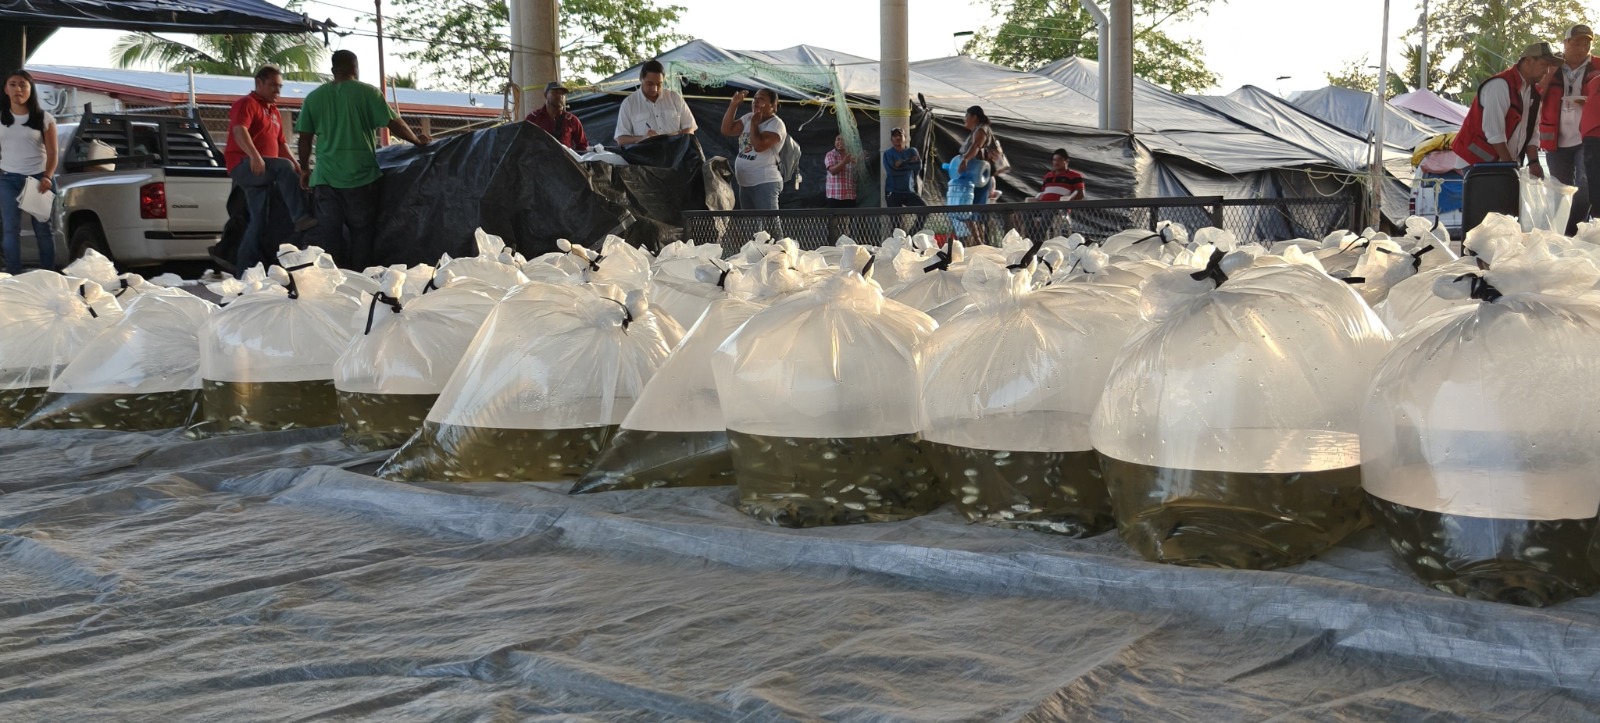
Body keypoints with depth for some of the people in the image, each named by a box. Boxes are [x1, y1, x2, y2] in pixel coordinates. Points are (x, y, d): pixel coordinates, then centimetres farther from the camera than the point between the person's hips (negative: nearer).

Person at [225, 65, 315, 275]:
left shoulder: (273, 111, 24)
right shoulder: (247, 104, -4)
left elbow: (281, 143, 27)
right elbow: (239, 130, -22)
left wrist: (297, 167, 13)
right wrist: (254, 155, -39)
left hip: (262, 173, 9)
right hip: (244, 165, -9)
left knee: (259, 220, 5)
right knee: (284, 167, -33)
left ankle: (244, 268, 8)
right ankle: (301, 217, -41)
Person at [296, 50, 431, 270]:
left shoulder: (314, 97, 6)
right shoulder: (368, 92, -3)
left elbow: (305, 139, 8)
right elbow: (394, 124, -4)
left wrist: (305, 169, 21)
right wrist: (418, 140, 12)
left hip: (325, 177, 2)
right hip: (360, 176, -2)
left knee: (331, 233, 7)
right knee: (362, 230, 7)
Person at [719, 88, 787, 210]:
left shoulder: (776, 124, -11)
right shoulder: (748, 118, 12)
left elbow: (759, 145, -25)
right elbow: (726, 130, 5)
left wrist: (754, 123, -11)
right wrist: (734, 104, 0)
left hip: (765, 183, -9)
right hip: (745, 183, 9)